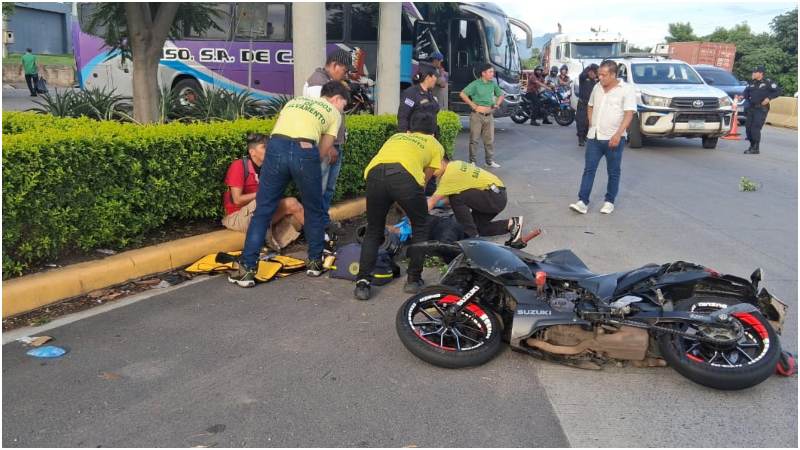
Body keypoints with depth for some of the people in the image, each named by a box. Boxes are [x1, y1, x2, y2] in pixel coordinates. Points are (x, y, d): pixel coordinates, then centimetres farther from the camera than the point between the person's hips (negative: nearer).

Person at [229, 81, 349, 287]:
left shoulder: (295, 100, 35)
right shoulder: (334, 113, 24)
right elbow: (323, 152, 18)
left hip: (277, 147, 3)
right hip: (304, 152, -2)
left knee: (262, 211, 10)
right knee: (313, 210, 20)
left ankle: (247, 269, 8)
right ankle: (314, 262, 31)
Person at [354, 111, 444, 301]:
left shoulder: (396, 137, 40)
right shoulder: (435, 145, 31)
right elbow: (425, 178, 26)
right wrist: (413, 203, 41)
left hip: (375, 173, 3)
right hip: (405, 176, -3)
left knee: (373, 230, 21)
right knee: (420, 226, 23)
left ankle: (362, 283, 11)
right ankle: (414, 280, 24)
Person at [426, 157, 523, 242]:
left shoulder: (450, 173, -18)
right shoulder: (455, 165, 10)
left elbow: (432, 201, -17)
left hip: (496, 196, -10)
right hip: (497, 194, 10)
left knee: (456, 198, -23)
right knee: (477, 226, 16)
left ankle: (472, 237, -14)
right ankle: (511, 224, 18)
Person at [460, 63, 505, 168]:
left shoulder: (493, 84, 8)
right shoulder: (476, 84, -8)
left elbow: (501, 95, 23)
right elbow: (462, 94, -13)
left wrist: (496, 105, 10)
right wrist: (472, 105, -12)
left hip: (489, 116, 5)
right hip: (477, 115, -5)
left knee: (490, 139, 8)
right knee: (474, 138, 0)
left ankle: (490, 160, 17)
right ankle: (472, 161, 8)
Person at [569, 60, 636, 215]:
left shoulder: (626, 90, -8)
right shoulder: (597, 88, 9)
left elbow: (629, 114, -14)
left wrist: (618, 134, -23)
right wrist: (591, 124, 9)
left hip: (613, 139, -4)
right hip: (594, 137, 5)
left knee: (613, 172, 7)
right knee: (589, 169, 0)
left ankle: (609, 201, 18)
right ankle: (583, 202, 0)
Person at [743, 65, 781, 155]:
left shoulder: (768, 82, -5)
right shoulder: (751, 83, 11)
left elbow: (777, 91, -3)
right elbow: (747, 91, 14)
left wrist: (768, 98, -15)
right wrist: (743, 96, -7)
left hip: (761, 108, -6)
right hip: (751, 107, 6)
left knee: (755, 128, -13)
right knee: (748, 127, 7)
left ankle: (756, 149, -7)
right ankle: (752, 146, 24)